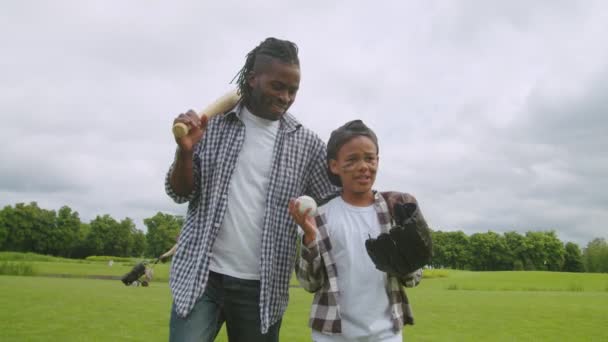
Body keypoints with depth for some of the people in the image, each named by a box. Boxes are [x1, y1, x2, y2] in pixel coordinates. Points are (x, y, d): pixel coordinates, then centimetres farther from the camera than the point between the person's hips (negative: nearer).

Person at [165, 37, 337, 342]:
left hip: (261, 287, 1)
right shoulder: (213, 125, 1)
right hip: (200, 276, 0)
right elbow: (180, 193, 3)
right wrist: (185, 151, -17)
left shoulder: (307, 144, 1)